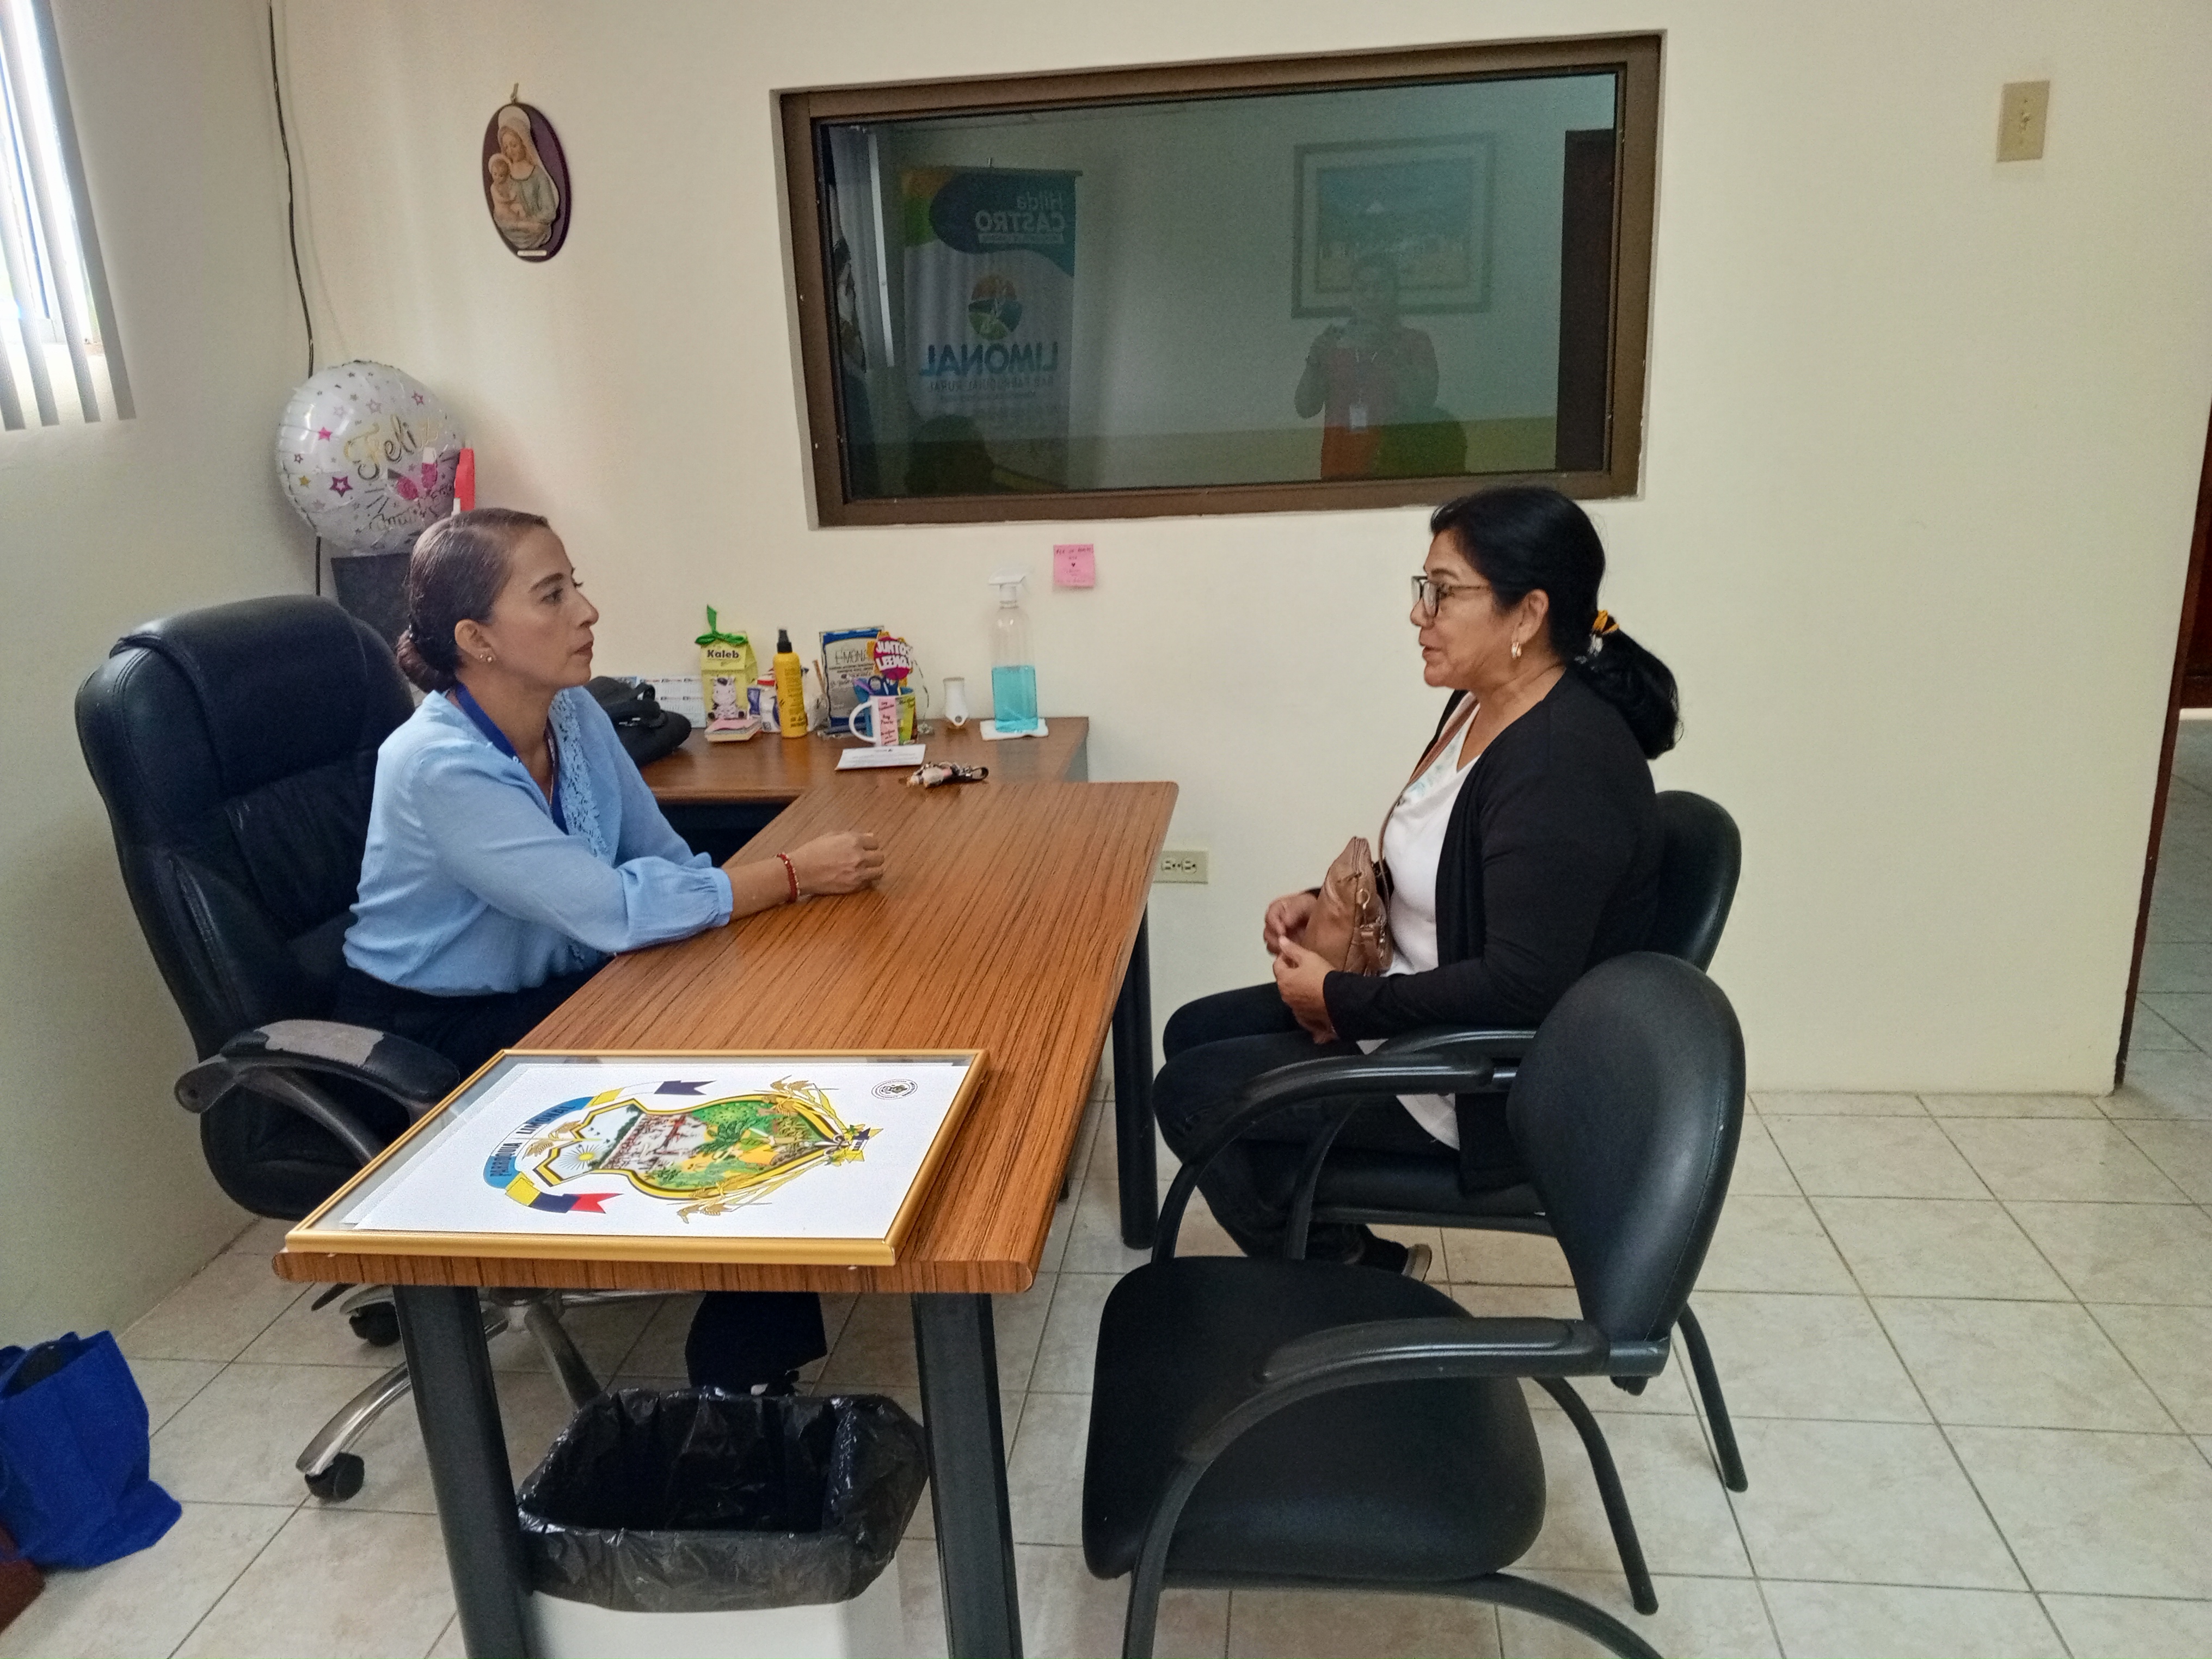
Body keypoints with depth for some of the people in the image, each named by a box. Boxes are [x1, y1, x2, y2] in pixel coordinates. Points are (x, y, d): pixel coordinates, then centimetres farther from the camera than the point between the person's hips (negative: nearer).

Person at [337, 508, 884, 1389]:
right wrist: (794, 874, -25)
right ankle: (743, 1363, 2)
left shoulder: (575, 715, -4)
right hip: (434, 1041, -7)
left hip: (557, 994, 7)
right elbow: (616, 910, -32)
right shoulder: (439, 768, -28)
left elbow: (665, 860, 0)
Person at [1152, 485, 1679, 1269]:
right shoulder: (1484, 706, 2)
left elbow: (1519, 989, -31)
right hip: (1418, 1006, 10)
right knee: (1192, 1033, 13)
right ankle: (1353, 1262, 21)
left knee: (1189, 1093, -7)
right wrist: (1330, 902, 1)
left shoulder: (1565, 768, -28)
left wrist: (1340, 999, -22)